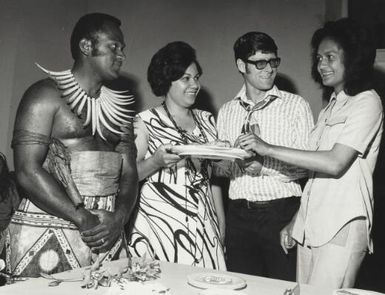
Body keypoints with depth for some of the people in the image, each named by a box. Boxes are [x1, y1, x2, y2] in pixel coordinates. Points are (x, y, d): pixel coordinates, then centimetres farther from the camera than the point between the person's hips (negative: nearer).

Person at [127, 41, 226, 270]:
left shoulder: (206, 120, 12)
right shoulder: (146, 122, -3)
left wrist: (221, 223, 13)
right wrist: (155, 162, -23)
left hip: (203, 225, 4)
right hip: (161, 223, -4)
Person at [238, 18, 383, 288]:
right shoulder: (332, 106, 18)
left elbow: (335, 164, -18)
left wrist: (269, 149, -17)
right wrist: (296, 221, 14)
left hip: (341, 228, -7)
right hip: (309, 227, 7)